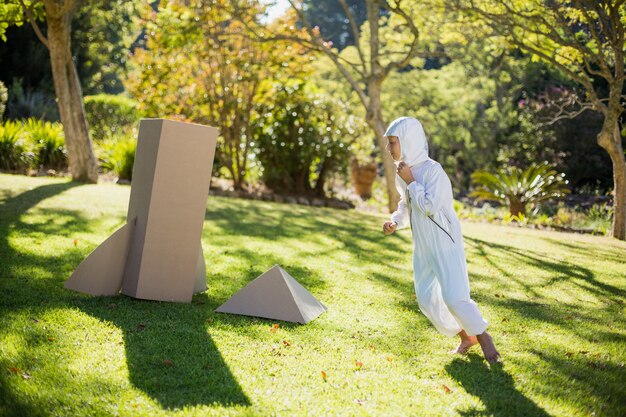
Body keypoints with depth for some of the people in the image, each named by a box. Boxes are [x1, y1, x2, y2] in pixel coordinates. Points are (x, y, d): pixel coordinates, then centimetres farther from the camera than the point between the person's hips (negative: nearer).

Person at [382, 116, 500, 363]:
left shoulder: (432, 170, -19)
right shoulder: (401, 172, 5)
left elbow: (430, 207, -27)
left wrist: (411, 181, -19)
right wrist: (395, 222, 0)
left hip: (445, 243, -8)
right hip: (423, 247, 8)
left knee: (453, 296, -13)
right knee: (426, 299, 7)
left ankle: (483, 337, 11)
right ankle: (466, 337, 25)